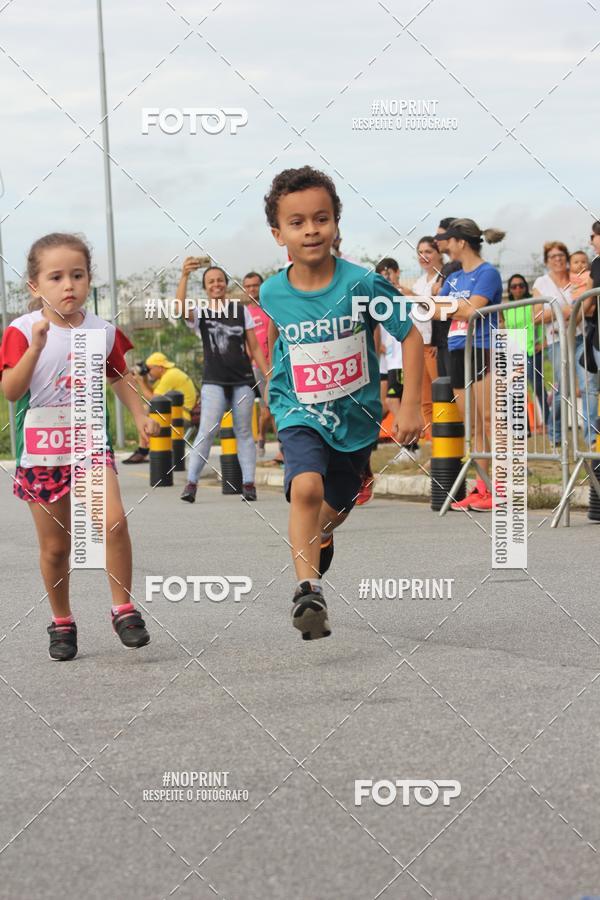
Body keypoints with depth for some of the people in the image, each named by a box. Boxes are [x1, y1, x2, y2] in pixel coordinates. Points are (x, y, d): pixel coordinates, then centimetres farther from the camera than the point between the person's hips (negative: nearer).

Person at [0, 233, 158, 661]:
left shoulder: (103, 331, 1)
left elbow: (120, 376, 18)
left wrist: (141, 415, 6)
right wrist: (35, 347, -29)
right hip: (41, 453, -1)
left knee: (113, 520, -21)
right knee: (55, 546, 8)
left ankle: (124, 609, -7)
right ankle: (62, 623, 26)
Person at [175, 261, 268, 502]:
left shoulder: (241, 311, 9)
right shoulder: (200, 314, 4)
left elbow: (254, 347, 10)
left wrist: (268, 376, 2)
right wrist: (184, 276, -31)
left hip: (242, 380, 2)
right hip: (213, 381, -2)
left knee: (244, 432, 4)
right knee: (207, 431, -12)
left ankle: (248, 483, 7)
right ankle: (191, 482, -9)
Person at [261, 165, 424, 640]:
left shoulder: (362, 284, -18)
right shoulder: (272, 294, -10)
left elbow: (411, 335, -9)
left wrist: (411, 406, -11)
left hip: (357, 415, 1)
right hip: (300, 413, -1)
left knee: (335, 509, 19)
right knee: (305, 487, -29)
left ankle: (317, 541, 54)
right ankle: (307, 589, -27)